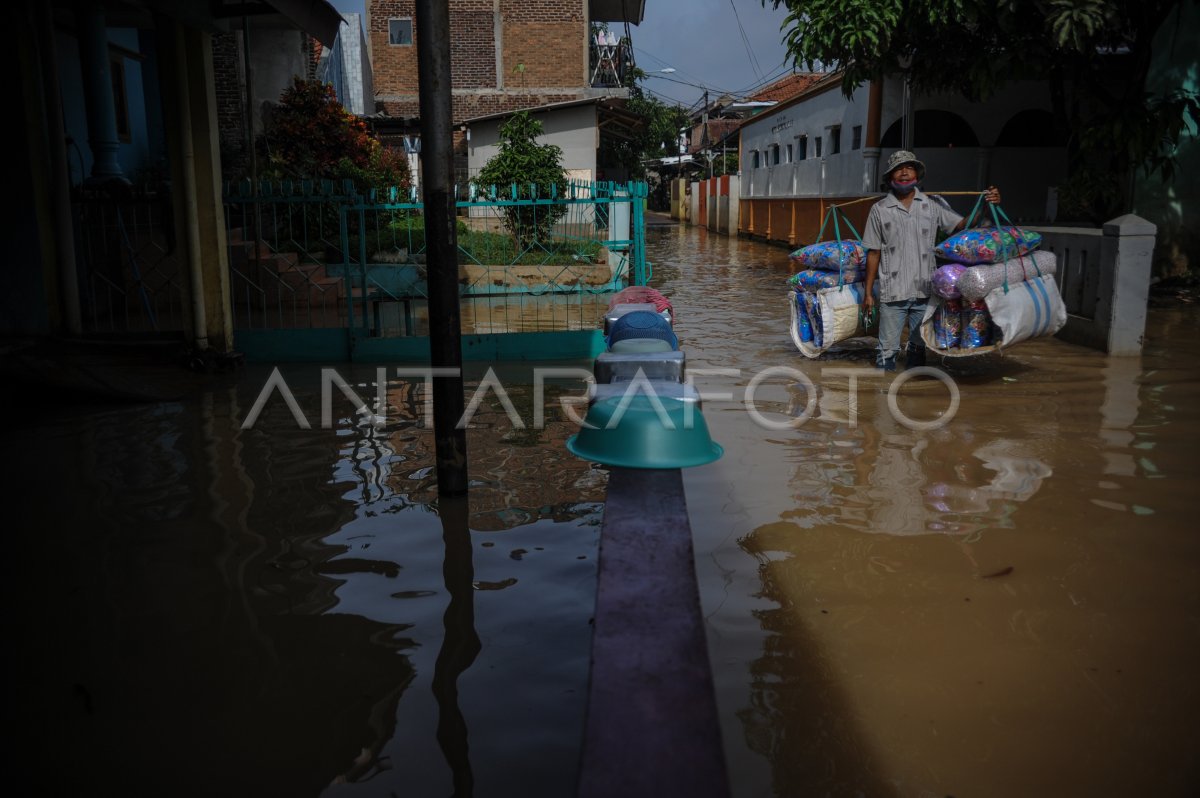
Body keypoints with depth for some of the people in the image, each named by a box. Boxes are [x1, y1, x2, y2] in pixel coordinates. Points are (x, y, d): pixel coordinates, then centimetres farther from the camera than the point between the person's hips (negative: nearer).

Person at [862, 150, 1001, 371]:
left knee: (919, 345, 13)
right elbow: (873, 253, 2)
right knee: (888, 348, 2)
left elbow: (962, 225, 3)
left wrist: (986, 205, -13)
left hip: (924, 291, 2)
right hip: (893, 293, -2)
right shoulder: (880, 210, 0)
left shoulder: (933, 205, 4)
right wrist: (868, 292, 3)